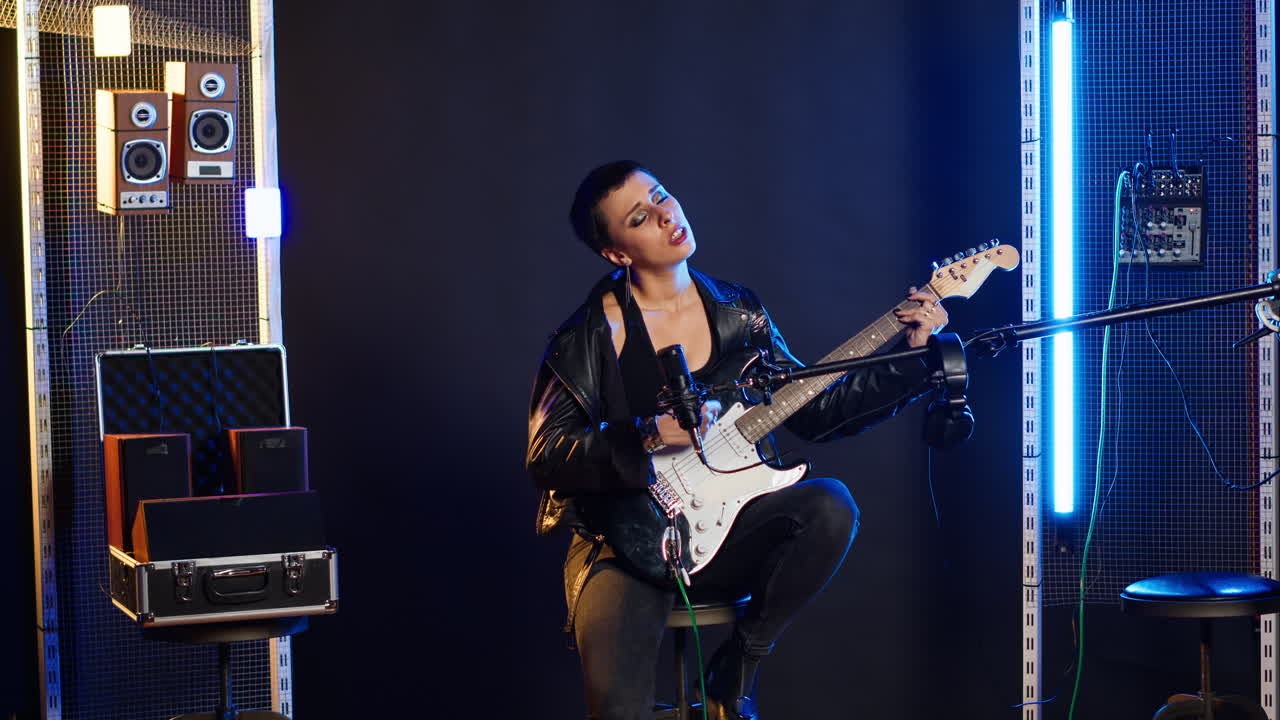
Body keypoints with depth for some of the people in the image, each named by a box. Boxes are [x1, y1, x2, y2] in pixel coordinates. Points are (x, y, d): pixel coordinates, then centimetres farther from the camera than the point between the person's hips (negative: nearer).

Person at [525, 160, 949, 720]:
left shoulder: (738, 313, 8)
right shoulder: (591, 335, -5)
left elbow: (813, 412, 8)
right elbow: (543, 456, -10)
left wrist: (913, 361, 0)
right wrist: (649, 437, -22)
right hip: (626, 546, -4)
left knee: (830, 507, -26)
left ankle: (736, 671, -9)